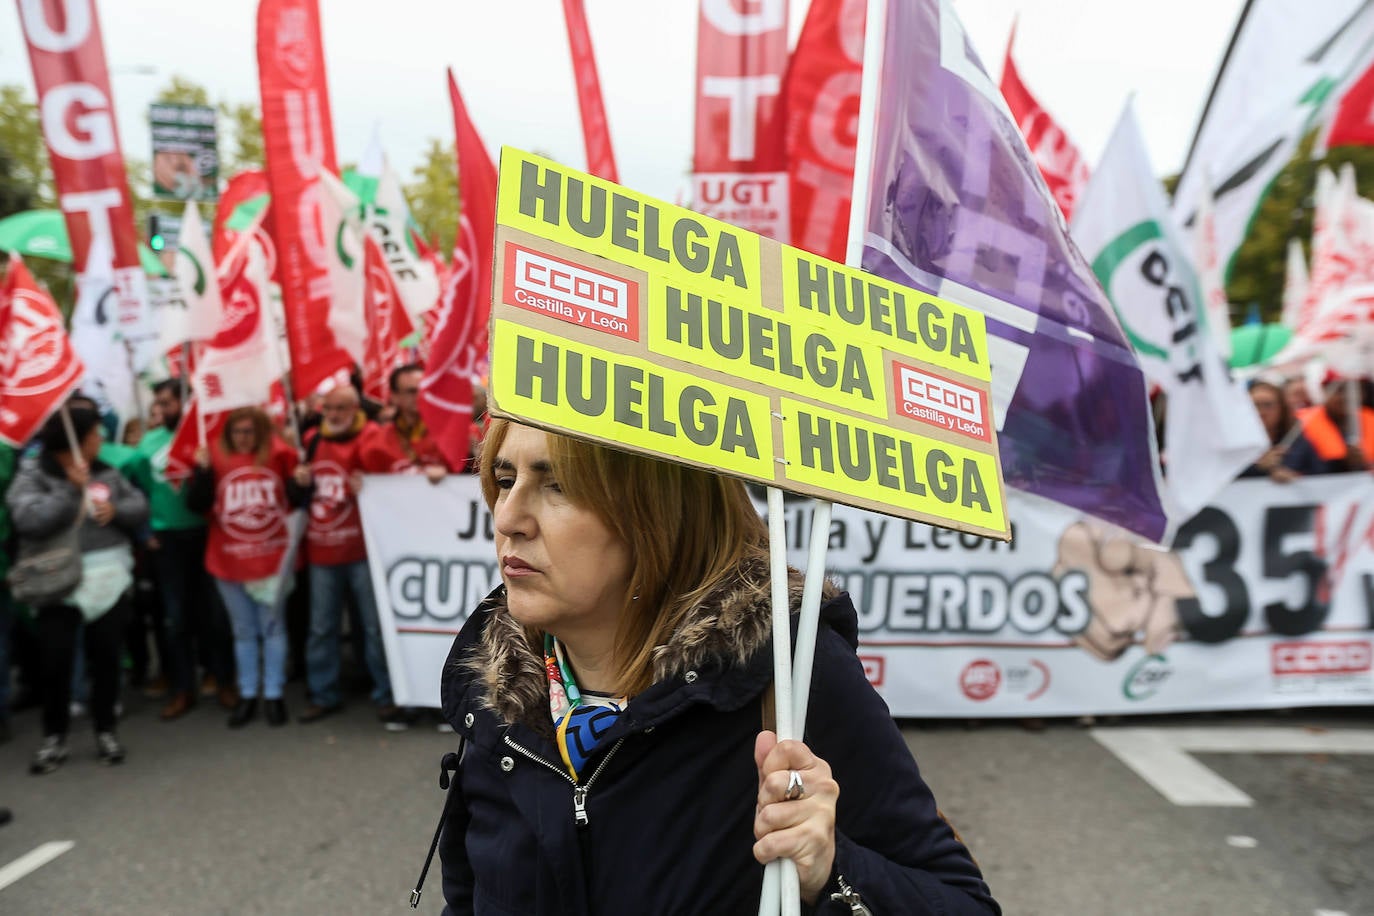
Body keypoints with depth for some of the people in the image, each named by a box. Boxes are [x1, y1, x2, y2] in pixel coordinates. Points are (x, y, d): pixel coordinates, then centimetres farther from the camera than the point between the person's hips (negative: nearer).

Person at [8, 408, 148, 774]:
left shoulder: (106, 472, 7)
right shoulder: (32, 474, -6)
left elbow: (141, 508, 9)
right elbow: (28, 520, -21)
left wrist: (116, 509, -11)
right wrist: (73, 491, -21)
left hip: (111, 579, 3)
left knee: (106, 657, 10)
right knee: (56, 661, 2)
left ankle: (106, 730, 24)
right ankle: (54, 737, 20)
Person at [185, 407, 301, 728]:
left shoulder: (279, 454, -5)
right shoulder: (214, 457, -3)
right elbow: (196, 505, -7)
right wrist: (202, 470, -18)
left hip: (273, 557, -1)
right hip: (228, 559, 1)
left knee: (272, 625, 7)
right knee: (243, 629, 11)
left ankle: (273, 695, 15)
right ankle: (247, 695, 21)